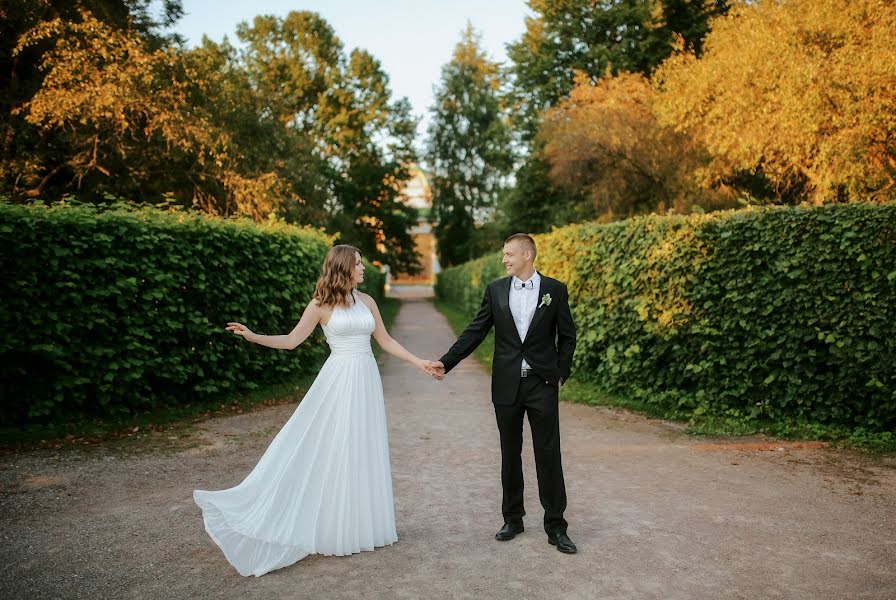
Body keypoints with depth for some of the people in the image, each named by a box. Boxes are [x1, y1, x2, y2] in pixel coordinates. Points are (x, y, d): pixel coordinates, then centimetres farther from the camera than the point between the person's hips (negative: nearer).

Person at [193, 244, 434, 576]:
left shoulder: (366, 301, 8)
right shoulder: (321, 304, -4)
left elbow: (386, 341, 14)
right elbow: (292, 340, -1)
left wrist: (417, 361, 9)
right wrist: (253, 337, -13)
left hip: (366, 381, 5)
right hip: (338, 381, -5)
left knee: (364, 452, 10)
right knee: (333, 451, -2)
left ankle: (362, 524, 24)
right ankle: (334, 527, 12)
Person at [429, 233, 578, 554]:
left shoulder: (555, 289, -1)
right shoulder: (495, 290, 3)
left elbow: (567, 336, 4)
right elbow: (475, 331, 2)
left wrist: (560, 374, -2)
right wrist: (446, 362, -5)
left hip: (542, 384, -2)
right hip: (506, 384, 2)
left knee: (548, 455, 1)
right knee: (510, 454, 11)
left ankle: (556, 526, 13)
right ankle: (512, 518, 26)